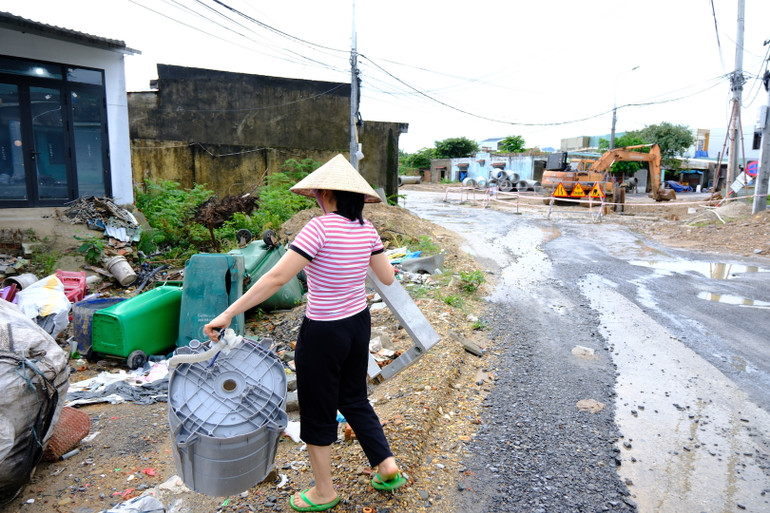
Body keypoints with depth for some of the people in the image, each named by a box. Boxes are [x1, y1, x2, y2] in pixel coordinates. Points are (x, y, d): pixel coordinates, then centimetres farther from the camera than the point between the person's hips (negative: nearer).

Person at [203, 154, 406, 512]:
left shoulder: (320, 227, -21)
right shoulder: (366, 229, -2)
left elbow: (276, 278, -25)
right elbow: (388, 278, 7)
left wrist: (228, 314, -20)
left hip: (323, 334, -7)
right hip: (359, 325, 7)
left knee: (318, 411, 14)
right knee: (353, 399, 27)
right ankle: (387, 464, 29)